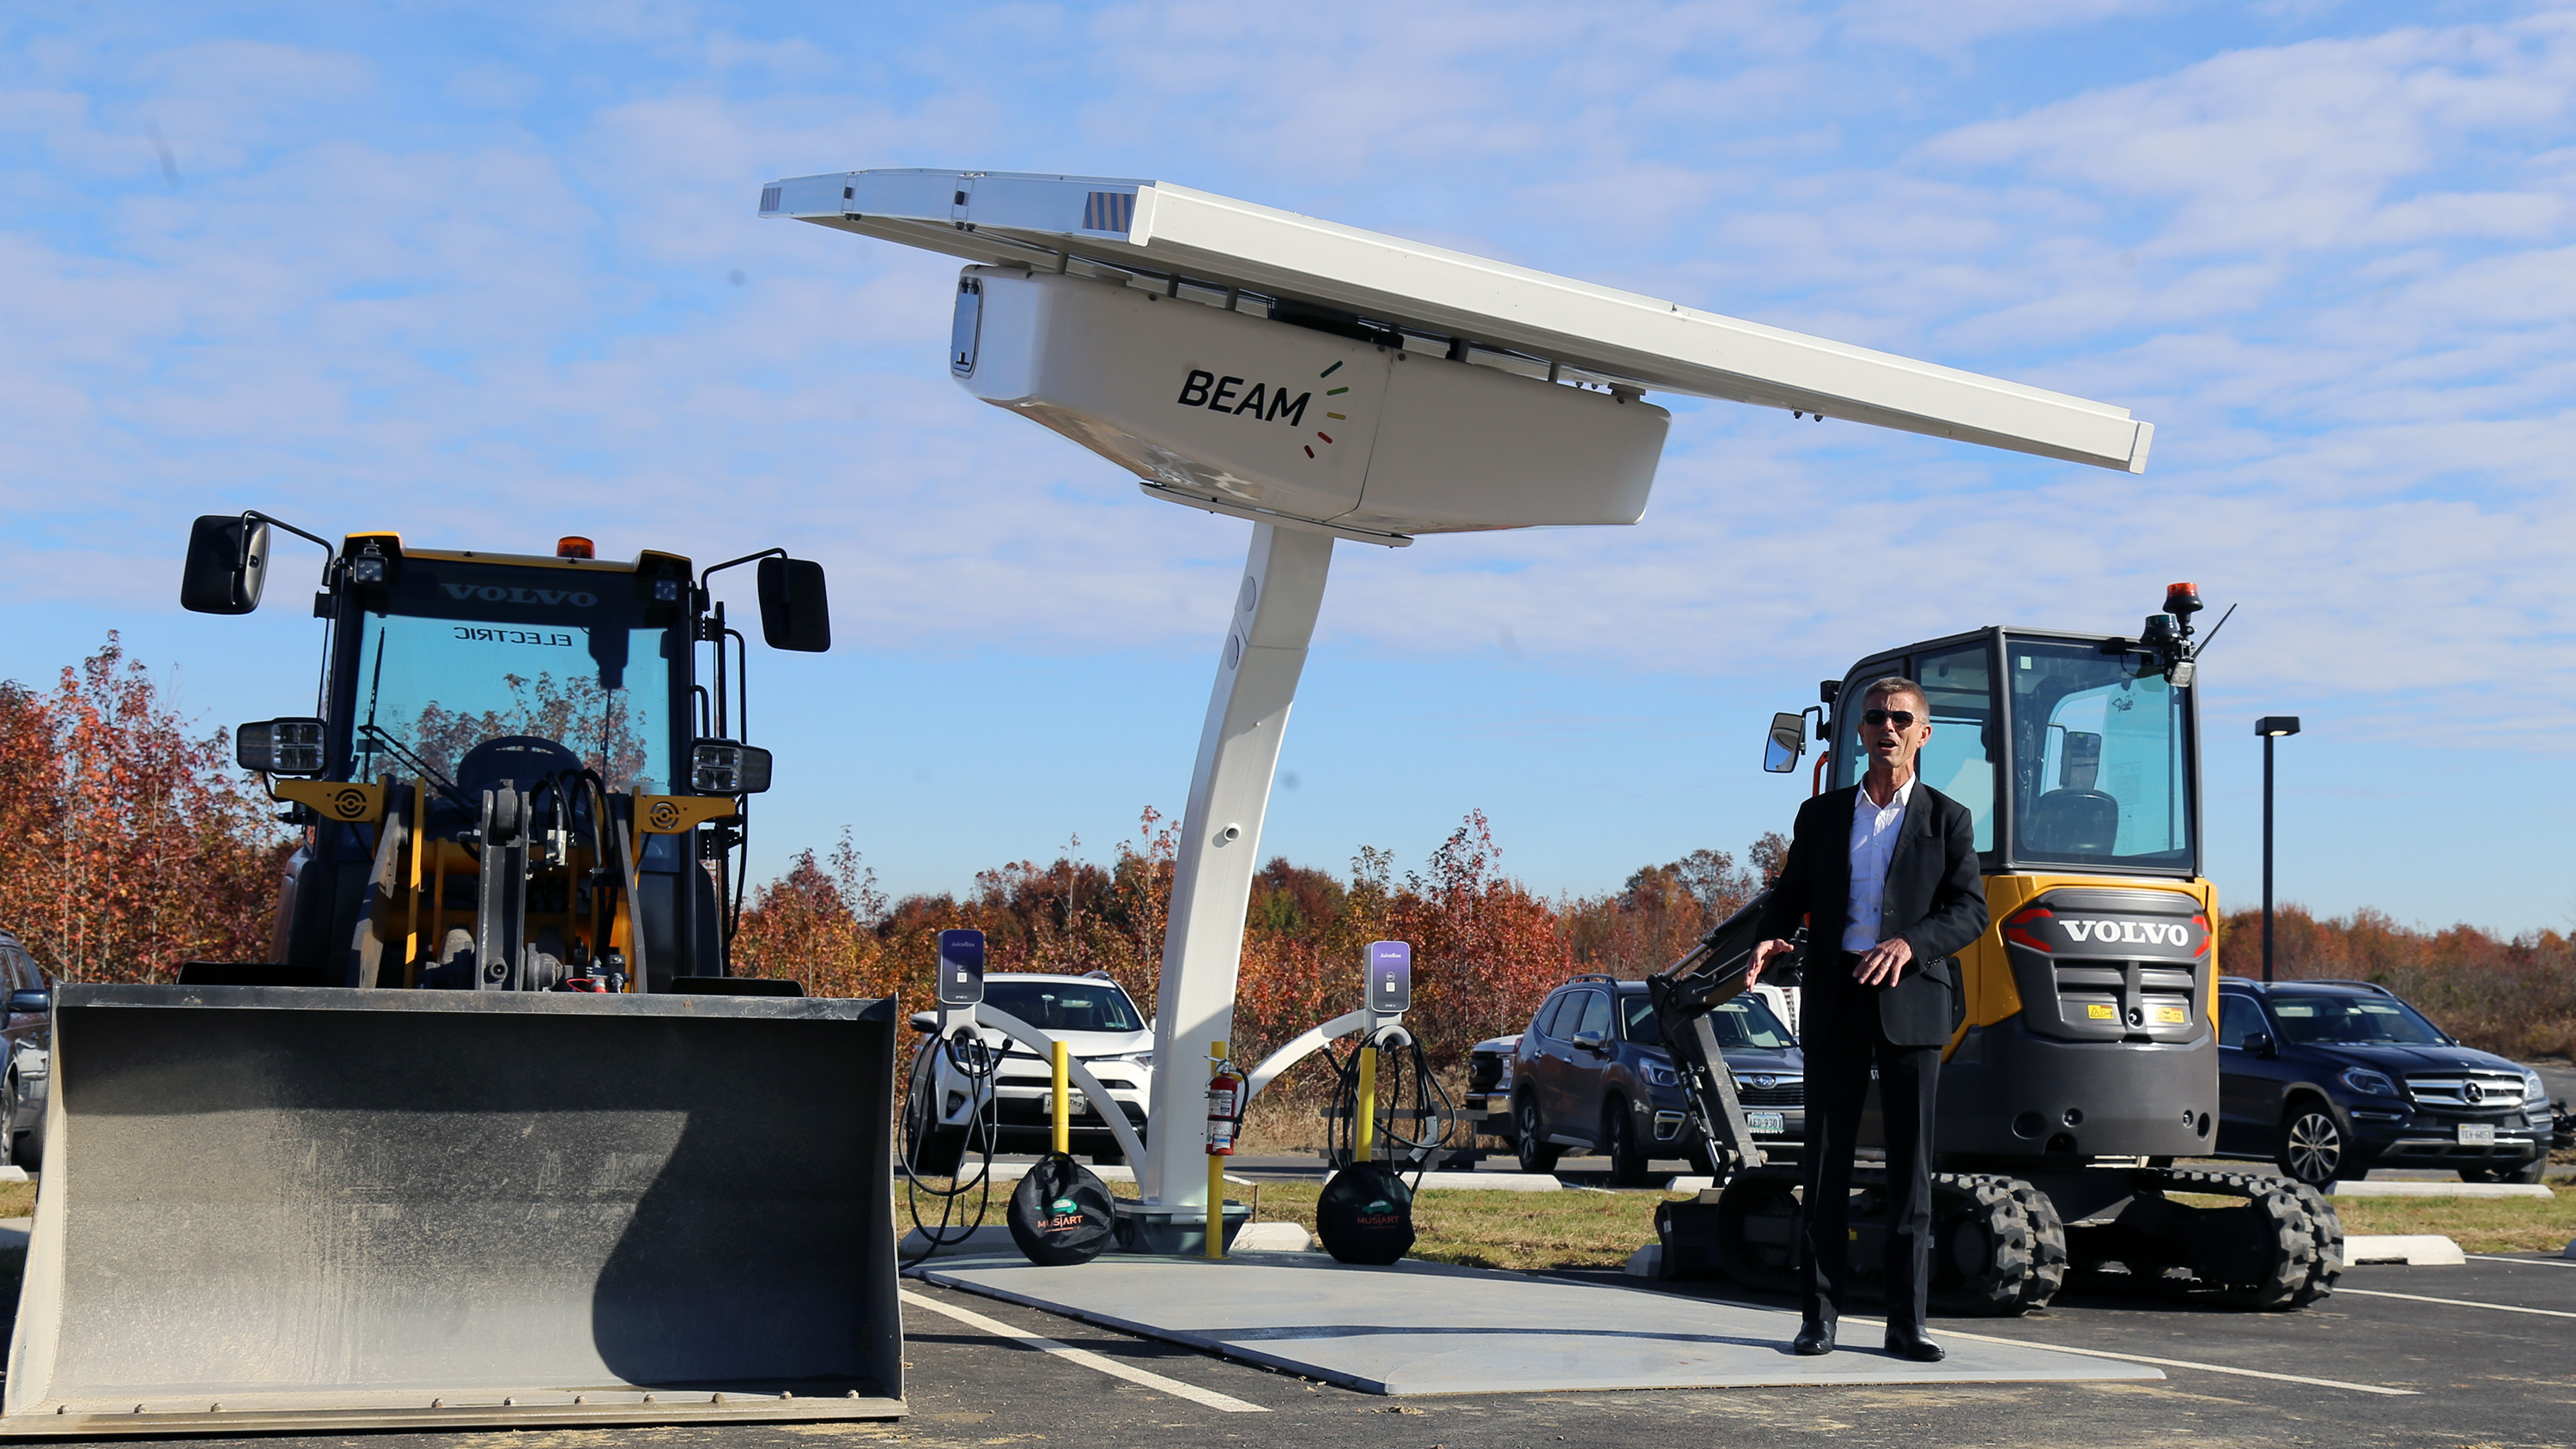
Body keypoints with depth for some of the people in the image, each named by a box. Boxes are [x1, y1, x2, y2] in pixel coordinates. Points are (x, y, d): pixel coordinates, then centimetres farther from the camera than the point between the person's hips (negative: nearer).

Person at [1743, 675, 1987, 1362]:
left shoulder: (1947, 820, 8)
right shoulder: (1821, 815, 14)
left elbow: (1970, 910, -1)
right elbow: (1788, 896, 13)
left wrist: (1910, 943, -19)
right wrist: (1769, 942, -9)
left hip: (1912, 1003, -1)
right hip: (1834, 1000, 2)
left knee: (1911, 1166, -1)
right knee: (1826, 1163, 2)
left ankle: (1906, 1323, 4)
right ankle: (1819, 1317, 8)